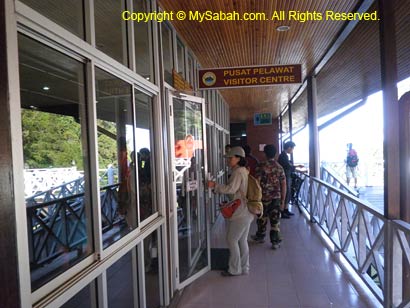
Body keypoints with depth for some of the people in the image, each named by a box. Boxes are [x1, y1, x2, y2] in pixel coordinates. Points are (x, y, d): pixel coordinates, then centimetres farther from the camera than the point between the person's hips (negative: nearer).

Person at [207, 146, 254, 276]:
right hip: (246, 212, 10)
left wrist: (215, 185, -22)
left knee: (232, 240, 1)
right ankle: (244, 268, 26)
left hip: (240, 213, -10)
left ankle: (234, 269, 12)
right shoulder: (245, 171, 15)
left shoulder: (238, 172, -16)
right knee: (242, 240, 16)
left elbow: (231, 189, -26)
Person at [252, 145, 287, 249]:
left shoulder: (261, 166, -10)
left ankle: (260, 236, 33)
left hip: (264, 197, -2)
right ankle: (275, 241, 11)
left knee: (262, 218, 16)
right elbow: (283, 185, 1)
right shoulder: (279, 167, 0)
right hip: (276, 197, 2)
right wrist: (283, 200, 7)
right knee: (275, 220, 7)